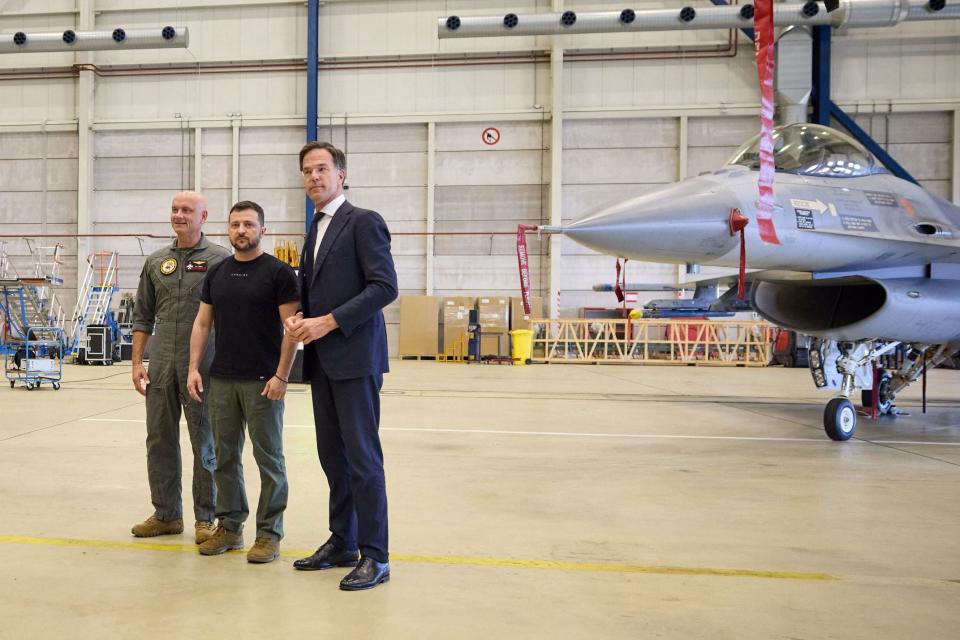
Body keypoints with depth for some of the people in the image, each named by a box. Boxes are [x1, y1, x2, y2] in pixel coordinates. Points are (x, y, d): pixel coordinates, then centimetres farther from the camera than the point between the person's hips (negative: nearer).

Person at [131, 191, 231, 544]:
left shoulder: (220, 259, -3)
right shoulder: (156, 262, 11)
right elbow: (143, 317, 14)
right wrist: (137, 363, 7)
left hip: (202, 366, -5)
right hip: (161, 366, 5)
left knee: (205, 445, 4)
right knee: (160, 441, 11)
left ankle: (205, 518, 16)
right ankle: (166, 514, 24)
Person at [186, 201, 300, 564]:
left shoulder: (278, 272, -5)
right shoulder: (217, 273, 11)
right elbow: (202, 323, 13)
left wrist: (281, 376, -15)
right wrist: (193, 368, 3)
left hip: (262, 382, -5)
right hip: (221, 381, 6)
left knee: (268, 458, 2)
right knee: (225, 457, 12)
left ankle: (269, 533, 10)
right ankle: (229, 526, 25)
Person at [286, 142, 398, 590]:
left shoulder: (364, 221, -6)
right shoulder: (315, 230, 20)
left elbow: (385, 286, -15)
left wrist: (328, 322, -18)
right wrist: (298, 318, 2)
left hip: (354, 358, -8)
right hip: (321, 361, 8)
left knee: (362, 456, -6)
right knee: (332, 455, 12)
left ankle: (374, 556, 3)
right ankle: (342, 543, 23)